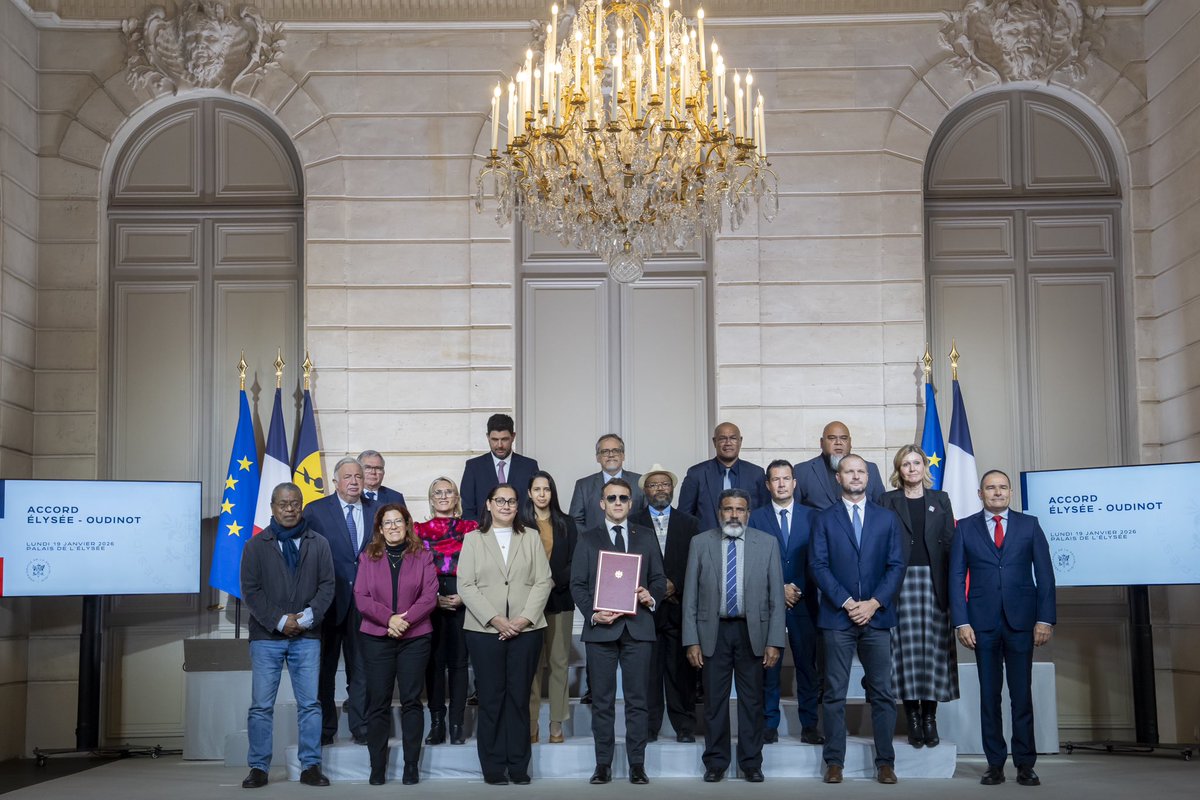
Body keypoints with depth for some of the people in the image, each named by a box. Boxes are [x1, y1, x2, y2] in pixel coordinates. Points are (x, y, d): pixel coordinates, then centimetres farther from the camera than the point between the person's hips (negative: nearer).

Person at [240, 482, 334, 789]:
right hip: (266, 637, -1)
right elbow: (250, 590, -2)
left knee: (310, 704, 2)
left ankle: (310, 767, 9)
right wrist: (279, 621, -11)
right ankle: (259, 768, 9)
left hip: (307, 637, 1)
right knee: (261, 706, 0)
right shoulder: (256, 546, 5)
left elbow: (327, 586, 3)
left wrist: (308, 617, -11)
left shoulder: (318, 544, 8)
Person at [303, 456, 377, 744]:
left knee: (361, 667, 7)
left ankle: (361, 728, 14)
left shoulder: (376, 511, 8)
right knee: (323, 668, 7)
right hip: (328, 601, -2)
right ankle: (324, 729, 17)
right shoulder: (315, 511, -2)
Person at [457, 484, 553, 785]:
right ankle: (493, 768, 7)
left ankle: (518, 766, 9)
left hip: (526, 630, 1)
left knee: (519, 697, 3)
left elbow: (542, 582, 4)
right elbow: (466, 586, -1)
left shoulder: (531, 539, 11)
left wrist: (524, 619, -10)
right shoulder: (473, 540, 7)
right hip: (485, 630, -1)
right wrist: (495, 620, -11)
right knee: (491, 698, 0)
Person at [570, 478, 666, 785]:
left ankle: (637, 765, 7)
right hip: (600, 628, -1)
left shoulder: (646, 537, 13)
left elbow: (659, 578, 13)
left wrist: (652, 596, -9)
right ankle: (603, 764, 8)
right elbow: (577, 584, 4)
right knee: (602, 700, 3)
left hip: (638, 627, 1)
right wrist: (593, 614, -11)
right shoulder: (588, 539, 8)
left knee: (637, 699, 2)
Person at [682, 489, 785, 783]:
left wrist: (774, 641, -5)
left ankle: (751, 763, 17)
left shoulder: (767, 543, 1)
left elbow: (776, 595, 1)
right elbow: (690, 595, 2)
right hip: (713, 631, 0)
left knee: (752, 701, 6)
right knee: (714, 700, 5)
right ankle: (715, 762, 16)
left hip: (752, 631, 0)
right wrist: (692, 640, -4)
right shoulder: (701, 543, 2)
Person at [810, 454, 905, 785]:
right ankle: (834, 762, 5)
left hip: (877, 616, 1)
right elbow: (819, 566, -2)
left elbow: (896, 566, 4)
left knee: (882, 693, 2)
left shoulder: (887, 518, 10)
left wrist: (873, 603, -8)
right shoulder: (824, 519, 6)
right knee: (835, 693, 1)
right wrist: (847, 603, -11)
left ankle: (885, 762, 8)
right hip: (837, 616, -1)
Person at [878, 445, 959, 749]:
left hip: (934, 581, 1)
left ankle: (930, 717, 8)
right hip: (901, 581, -1)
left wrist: (952, 585, 0)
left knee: (934, 647, -1)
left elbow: (950, 542, 9)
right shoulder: (888, 501, 8)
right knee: (907, 647, -3)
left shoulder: (940, 500, 13)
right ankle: (913, 718, 4)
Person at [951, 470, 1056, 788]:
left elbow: (1044, 573, 3)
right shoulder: (965, 528, 6)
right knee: (989, 695, 5)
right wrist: (961, 621, -6)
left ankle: (1025, 764, 8)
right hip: (983, 623, 0)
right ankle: (995, 764, 11)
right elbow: (957, 577, 3)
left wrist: (1045, 618, -5)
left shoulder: (1029, 525, 7)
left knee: (1022, 695, 2)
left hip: (1021, 621, 0)